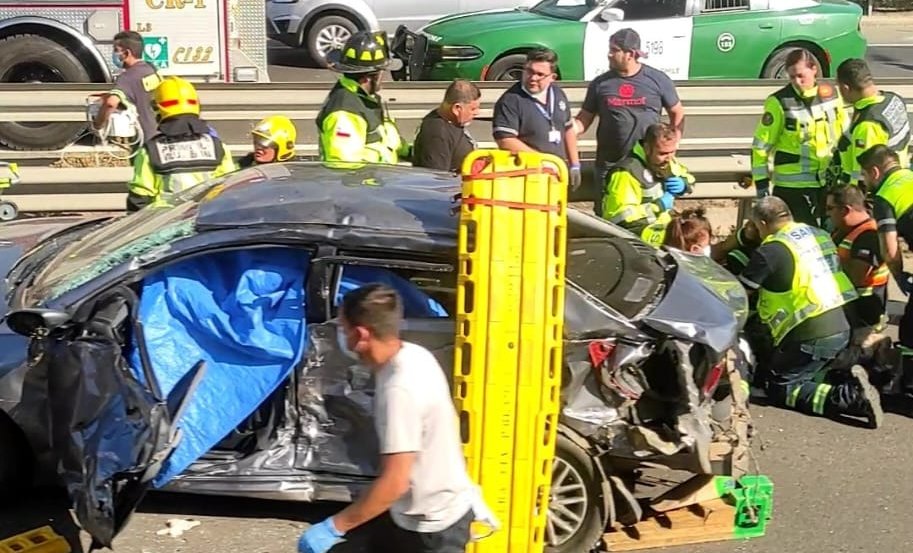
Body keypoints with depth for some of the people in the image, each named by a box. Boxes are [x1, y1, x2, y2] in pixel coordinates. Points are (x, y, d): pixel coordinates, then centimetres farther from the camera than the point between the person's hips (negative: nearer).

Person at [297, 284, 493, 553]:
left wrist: (332, 527, -25)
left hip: (432, 524, -9)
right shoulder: (413, 355, -3)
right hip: (434, 510, 9)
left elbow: (395, 483, -31)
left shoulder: (400, 388, -32)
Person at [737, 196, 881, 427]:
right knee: (803, 373, 26)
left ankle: (851, 397, -13)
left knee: (778, 388, 4)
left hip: (810, 336, -8)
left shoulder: (770, 251, -11)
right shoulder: (819, 234, 11)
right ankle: (846, 377, 2)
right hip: (841, 328, 8)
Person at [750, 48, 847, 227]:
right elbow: (761, 145, -9)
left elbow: (845, 135, 15)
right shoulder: (779, 102, -12)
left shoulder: (831, 94, 2)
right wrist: (761, 183, -10)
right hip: (792, 186, -5)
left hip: (827, 182, 5)